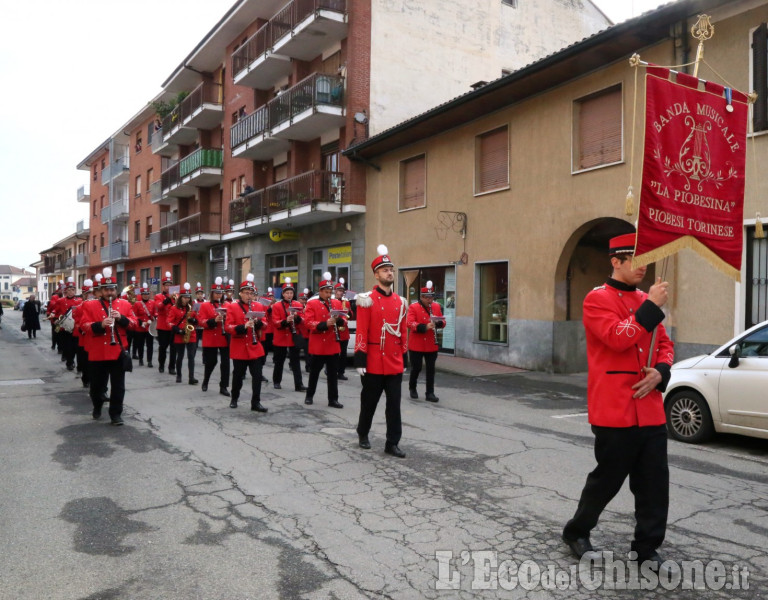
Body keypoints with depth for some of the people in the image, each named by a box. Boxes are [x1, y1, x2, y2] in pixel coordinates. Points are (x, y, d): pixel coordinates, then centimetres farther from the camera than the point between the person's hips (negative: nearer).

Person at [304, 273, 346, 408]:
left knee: (333, 374, 5)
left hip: (333, 345, 3)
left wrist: (339, 319, -16)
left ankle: (333, 399, 10)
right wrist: (325, 324, -27)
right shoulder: (312, 304, -3)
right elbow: (309, 323, -13)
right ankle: (309, 396, 26)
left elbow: (343, 321, 7)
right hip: (318, 345, -3)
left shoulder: (336, 303, 10)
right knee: (314, 372, 10)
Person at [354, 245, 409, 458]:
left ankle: (392, 443, 13)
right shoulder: (367, 300, -9)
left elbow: (403, 333, 13)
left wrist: (404, 359, 13)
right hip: (374, 363, -4)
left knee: (394, 404, 5)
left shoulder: (400, 301, 9)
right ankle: (363, 433, 32)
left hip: (395, 364, 5)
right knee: (369, 401, 11)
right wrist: (360, 361, -15)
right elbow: (362, 333, -12)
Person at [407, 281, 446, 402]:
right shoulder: (413, 307, -8)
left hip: (432, 345, 4)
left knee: (431, 369, 4)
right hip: (416, 345, -4)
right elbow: (409, 323, -19)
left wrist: (438, 322, -15)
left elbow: (443, 322, 9)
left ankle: (430, 394, 11)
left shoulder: (436, 307, 7)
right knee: (416, 368, 5)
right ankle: (412, 388, 30)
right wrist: (425, 327, -30)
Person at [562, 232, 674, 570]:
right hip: (614, 412, -7)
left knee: (654, 483, 9)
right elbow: (618, 339, -22)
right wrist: (652, 307, -18)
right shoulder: (598, 299, -8)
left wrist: (660, 372, -2)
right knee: (608, 479, 5)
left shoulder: (645, 301, 14)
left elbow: (664, 344, 17)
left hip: (650, 411, 7)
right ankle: (576, 533, 27)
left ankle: (647, 548, 25)